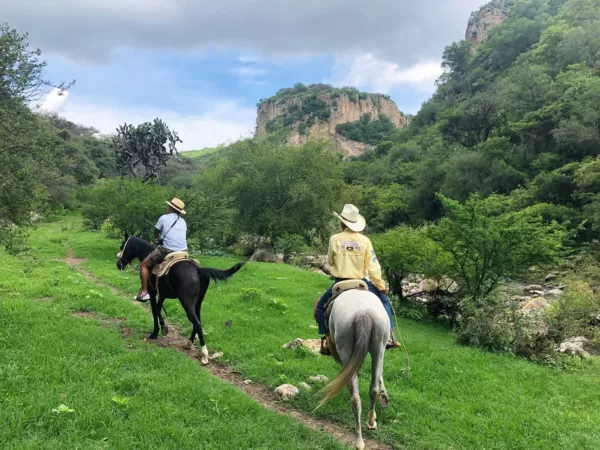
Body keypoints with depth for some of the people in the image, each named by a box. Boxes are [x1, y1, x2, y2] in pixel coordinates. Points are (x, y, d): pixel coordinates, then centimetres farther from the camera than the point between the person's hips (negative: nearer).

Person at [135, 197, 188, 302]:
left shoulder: (164, 218, 1)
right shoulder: (183, 222, 14)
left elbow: (156, 233, 13)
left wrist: (159, 239, 33)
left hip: (167, 251, -5)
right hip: (183, 252, 5)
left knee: (144, 265, 12)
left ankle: (144, 292, 6)